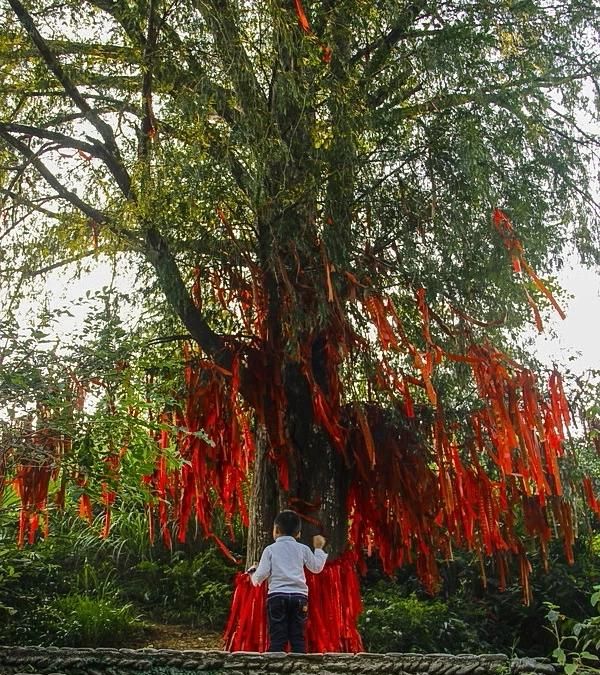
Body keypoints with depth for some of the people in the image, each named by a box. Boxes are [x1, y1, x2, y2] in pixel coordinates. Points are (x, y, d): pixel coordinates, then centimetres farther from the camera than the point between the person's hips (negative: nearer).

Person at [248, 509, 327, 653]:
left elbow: (261, 575, -3)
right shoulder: (303, 549, 9)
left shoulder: (270, 549, 3)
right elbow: (317, 567, 21)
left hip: (277, 596, -2)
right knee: (298, 638, 7)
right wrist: (318, 548, 33)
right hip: (299, 596, 2)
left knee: (277, 638, -1)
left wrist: (253, 572, 19)